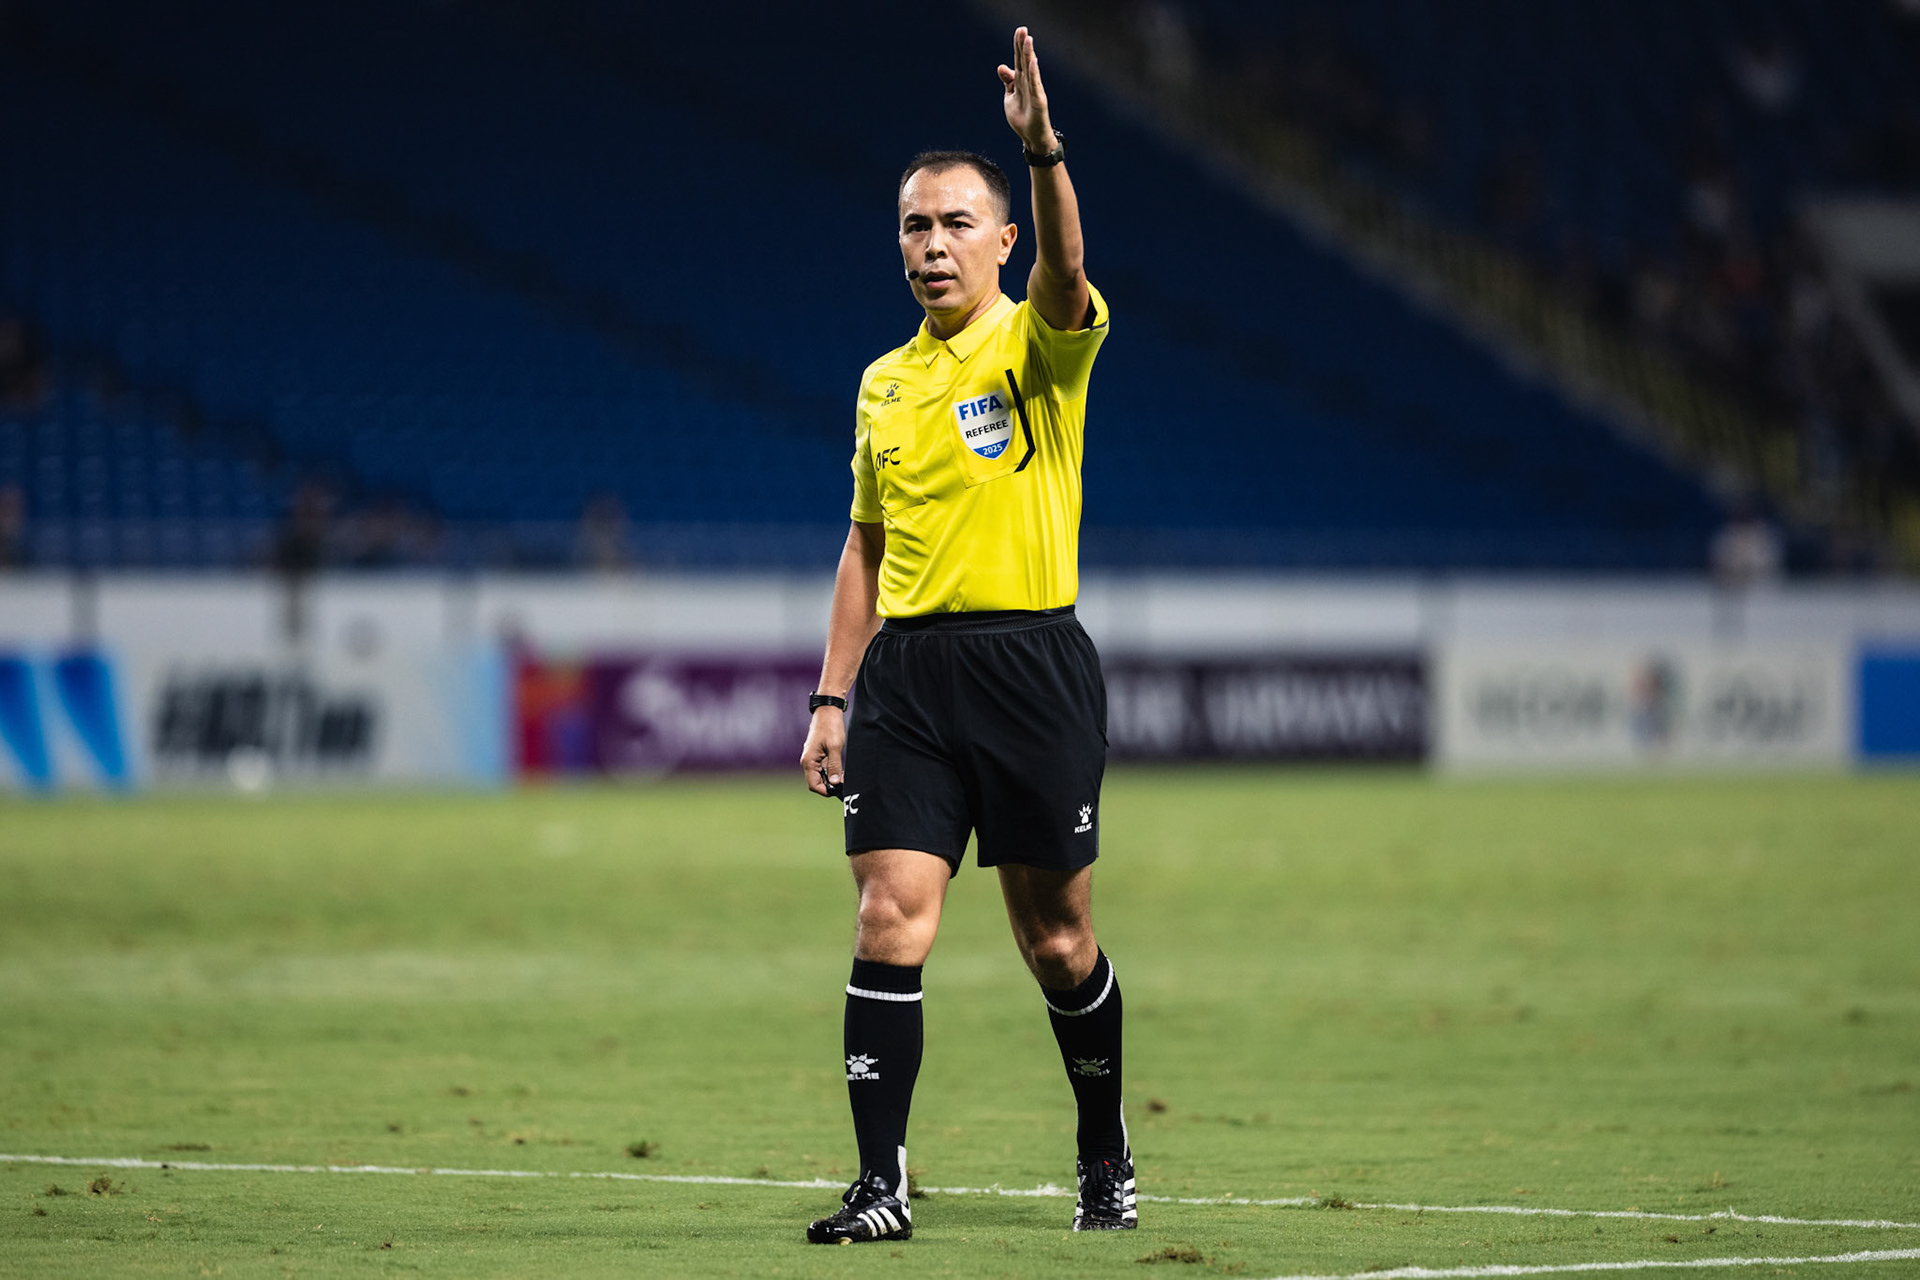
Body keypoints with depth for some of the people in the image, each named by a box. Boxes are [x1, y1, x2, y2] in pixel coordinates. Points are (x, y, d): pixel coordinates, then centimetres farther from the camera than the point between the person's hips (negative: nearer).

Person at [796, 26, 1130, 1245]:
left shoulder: (1041, 344, -1)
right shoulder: (884, 384, 15)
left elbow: (1065, 274, -26)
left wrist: (1044, 151, -42)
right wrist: (832, 699, 13)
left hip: (1034, 663, -4)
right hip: (908, 669, 4)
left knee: (1057, 938, 4)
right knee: (893, 916, -9)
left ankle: (1107, 1156, 25)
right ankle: (881, 1183, -9)